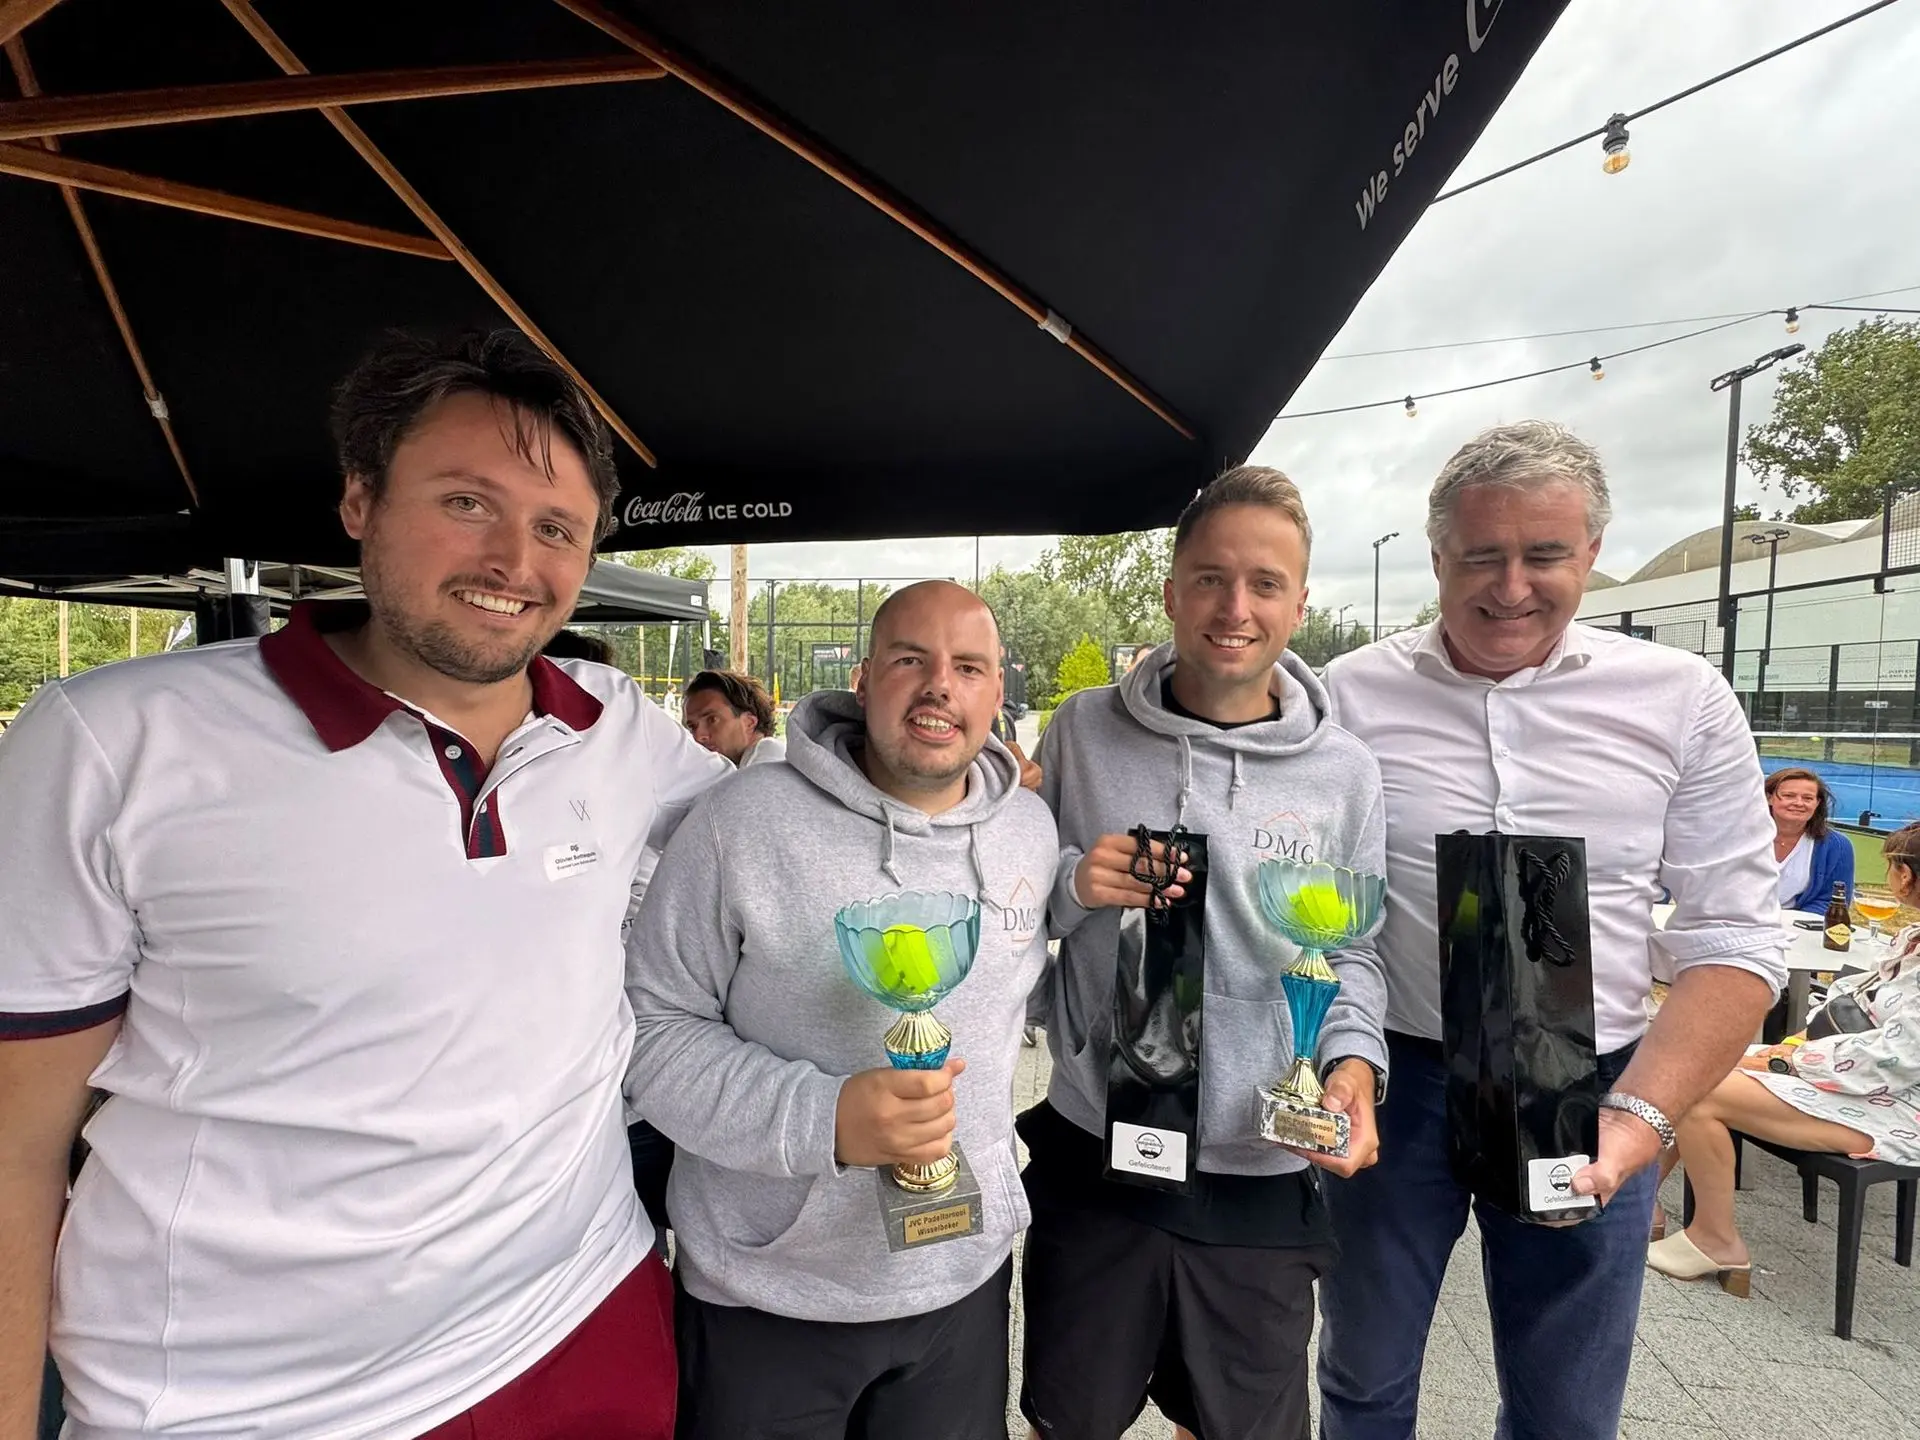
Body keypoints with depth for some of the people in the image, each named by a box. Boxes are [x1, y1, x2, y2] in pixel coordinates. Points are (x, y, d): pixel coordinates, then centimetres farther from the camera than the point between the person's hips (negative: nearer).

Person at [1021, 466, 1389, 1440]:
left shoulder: (1343, 772, -4)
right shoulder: (1083, 731, -5)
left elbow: (1353, 953, 4)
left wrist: (1352, 1059, -14)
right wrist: (1074, 884, -18)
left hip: (1262, 1176, 0)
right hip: (1094, 1152, 0)